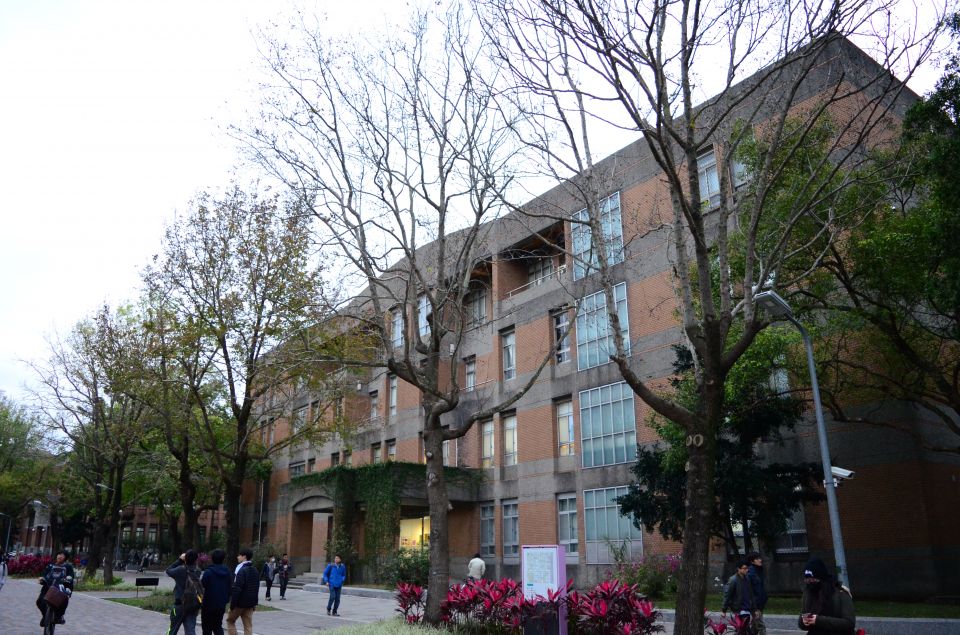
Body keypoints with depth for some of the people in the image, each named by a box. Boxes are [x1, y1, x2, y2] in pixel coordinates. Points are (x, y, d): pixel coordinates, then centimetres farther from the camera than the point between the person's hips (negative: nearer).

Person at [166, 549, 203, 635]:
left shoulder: (181, 570, -15)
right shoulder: (197, 571, -1)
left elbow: (168, 570, 1)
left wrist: (180, 560, 2)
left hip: (180, 604, -3)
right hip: (193, 606, 3)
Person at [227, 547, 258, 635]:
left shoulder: (242, 570, -16)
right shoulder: (254, 570, 10)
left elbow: (237, 589, -20)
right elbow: (256, 588, 15)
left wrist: (232, 604, -15)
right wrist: (254, 603, 19)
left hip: (240, 602, -7)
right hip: (250, 603, 7)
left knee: (230, 621, 14)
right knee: (248, 626, 8)